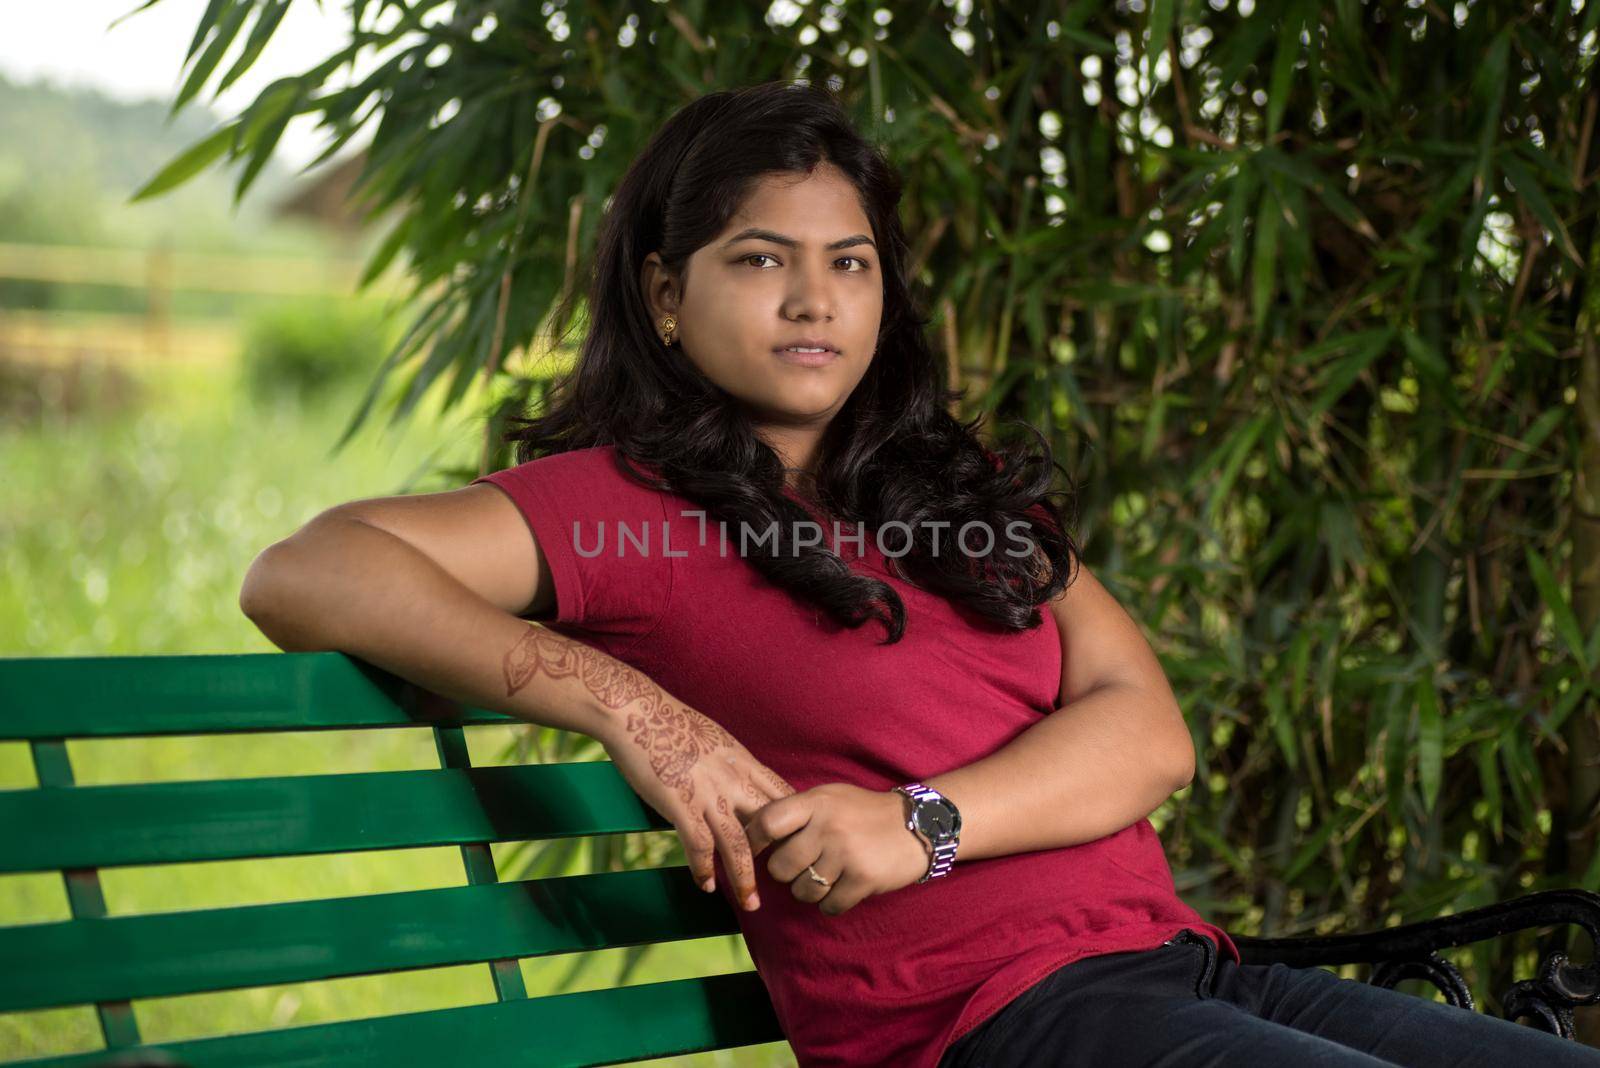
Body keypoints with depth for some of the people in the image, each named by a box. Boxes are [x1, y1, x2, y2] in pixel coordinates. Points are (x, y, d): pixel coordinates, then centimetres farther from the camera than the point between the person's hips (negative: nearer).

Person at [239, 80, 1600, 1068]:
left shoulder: (971, 488, 22)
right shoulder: (621, 504, 5)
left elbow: (1146, 733, 10)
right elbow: (300, 575, -8)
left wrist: (923, 822, -9)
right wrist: (623, 704, -19)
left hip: (1180, 952, 7)